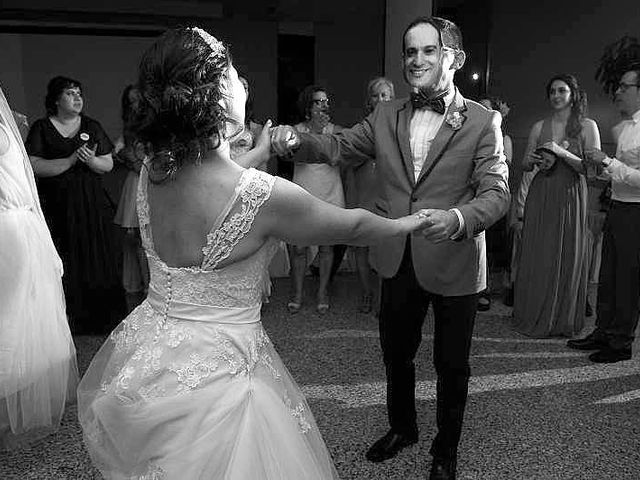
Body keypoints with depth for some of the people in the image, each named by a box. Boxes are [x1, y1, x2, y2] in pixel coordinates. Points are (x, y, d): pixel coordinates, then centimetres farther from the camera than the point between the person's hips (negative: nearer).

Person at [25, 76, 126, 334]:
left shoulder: (92, 126, 10)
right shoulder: (41, 128, 2)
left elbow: (108, 165, 8)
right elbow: (35, 167, -10)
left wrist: (92, 160, -13)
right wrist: (71, 160, -17)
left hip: (92, 205, 2)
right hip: (57, 205, -2)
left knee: (97, 259, 3)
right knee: (66, 265, -1)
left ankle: (101, 316, 15)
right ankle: (71, 317, 13)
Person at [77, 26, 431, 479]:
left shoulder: (151, 173, -7)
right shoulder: (262, 195, -26)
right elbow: (353, 226, -9)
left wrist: (261, 152, 31)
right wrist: (409, 223, 11)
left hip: (143, 357, 7)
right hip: (214, 372, -7)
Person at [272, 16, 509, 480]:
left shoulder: (482, 121, -9)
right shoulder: (386, 116, 4)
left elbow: (497, 192, -15)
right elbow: (340, 146, 0)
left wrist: (458, 218, -36)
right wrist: (296, 140, -21)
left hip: (453, 265, -3)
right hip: (399, 262, 4)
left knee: (451, 364, 14)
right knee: (396, 353, 21)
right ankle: (402, 427, 48)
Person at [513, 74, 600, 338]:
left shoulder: (587, 126, 0)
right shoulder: (539, 127, 8)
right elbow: (524, 165, 14)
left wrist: (562, 153, -18)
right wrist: (533, 160, -9)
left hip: (570, 197, -2)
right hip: (540, 197, 2)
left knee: (568, 257, 4)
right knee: (537, 257, 4)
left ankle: (563, 319, 20)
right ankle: (535, 317, 19)